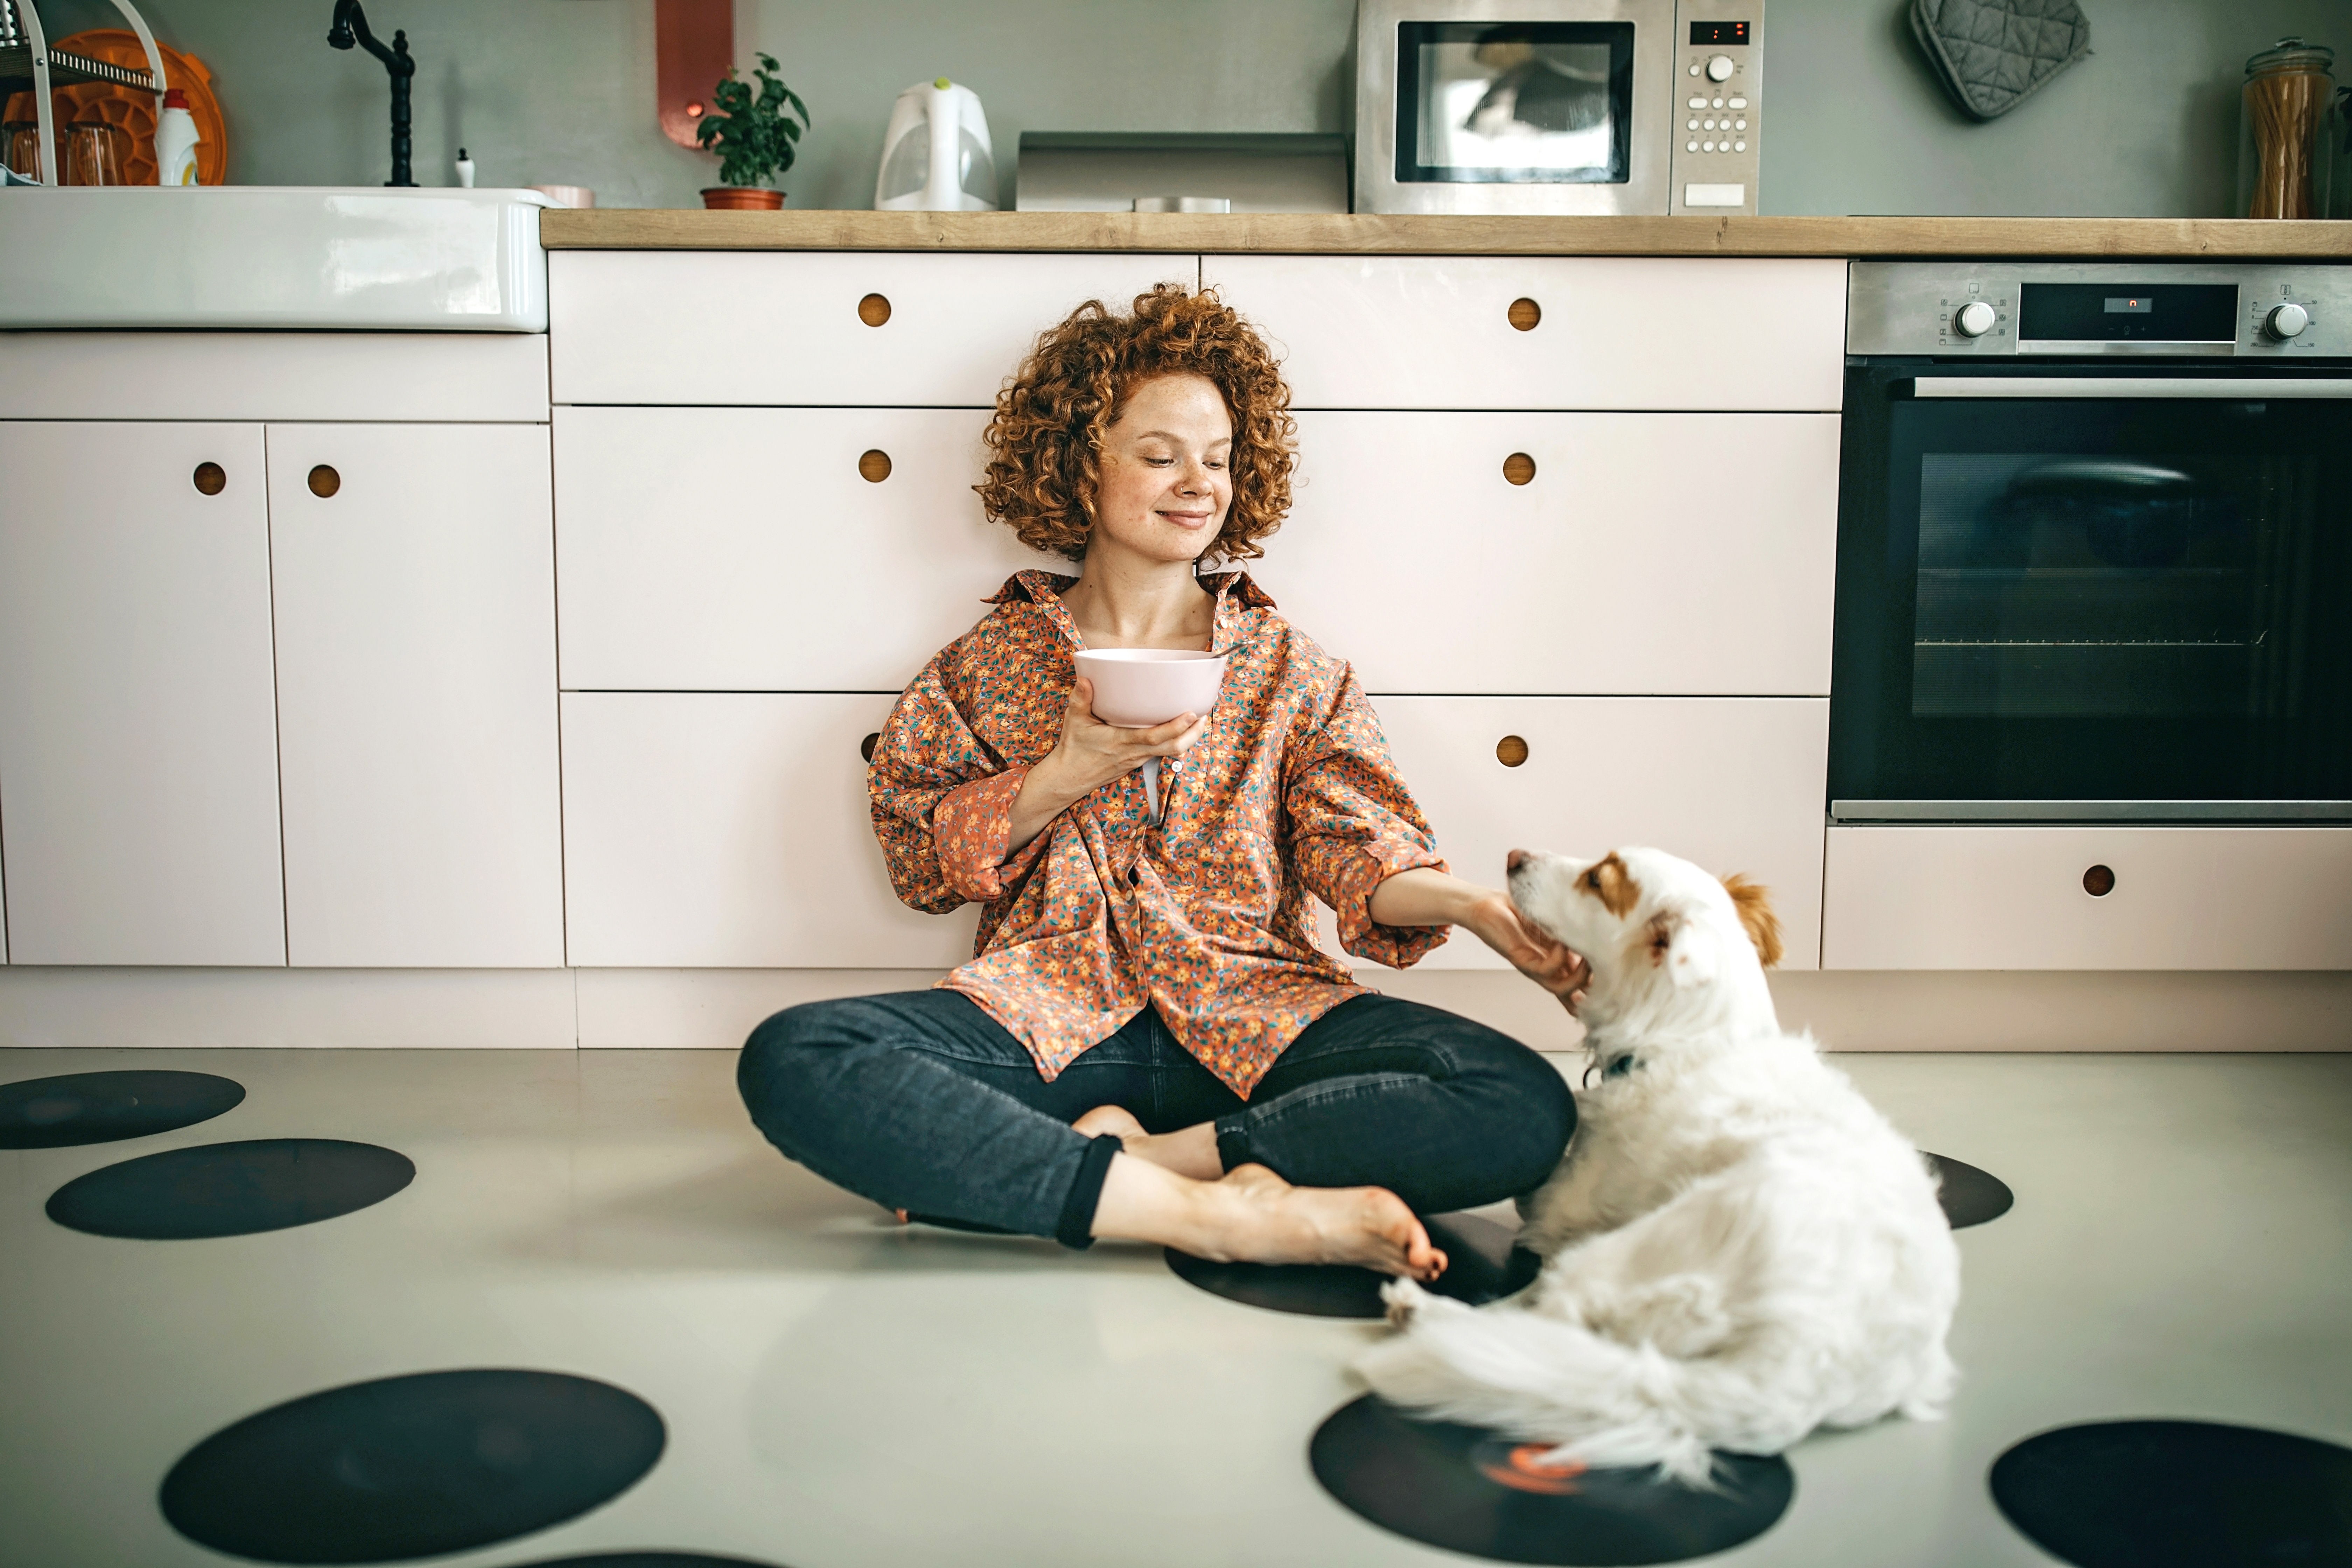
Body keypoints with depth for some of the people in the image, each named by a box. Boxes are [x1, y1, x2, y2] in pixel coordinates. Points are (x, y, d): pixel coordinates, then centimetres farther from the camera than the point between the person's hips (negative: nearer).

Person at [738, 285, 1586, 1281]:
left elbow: (1362, 853, 3)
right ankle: (1232, 1216, -30)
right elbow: (917, 861, 10)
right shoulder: (996, 662, 14)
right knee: (792, 1061, -29)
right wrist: (1064, 775, -5)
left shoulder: (1295, 671, 14)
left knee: (1529, 1108, -25)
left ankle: (1119, 1161, -22)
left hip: (1254, 1011, 1)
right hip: (1050, 1007, 0)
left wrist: (1472, 906, -18)